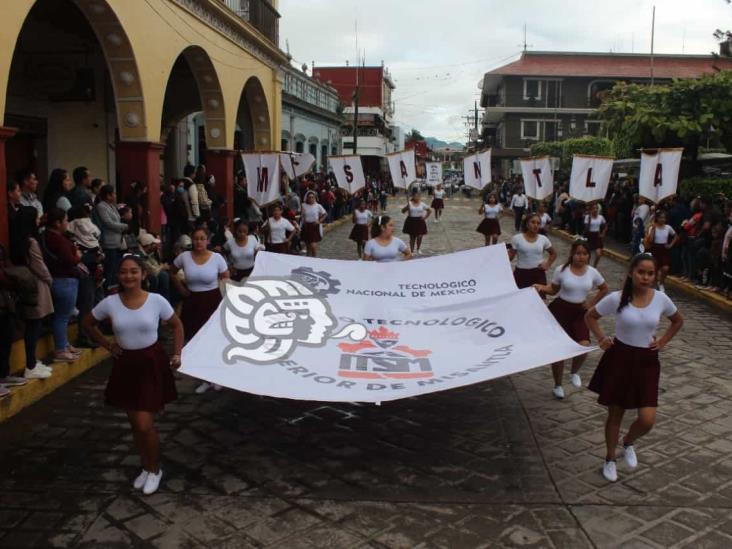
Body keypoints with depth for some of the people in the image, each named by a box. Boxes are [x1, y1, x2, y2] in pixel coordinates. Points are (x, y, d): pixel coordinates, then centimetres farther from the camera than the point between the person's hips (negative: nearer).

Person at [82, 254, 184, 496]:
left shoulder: (157, 301, -12)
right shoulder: (110, 303, -7)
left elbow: (177, 325, 3)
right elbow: (88, 323, 11)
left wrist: (177, 354, -3)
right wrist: (107, 345, 4)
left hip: (152, 364, -3)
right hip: (126, 365, 3)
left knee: (145, 425, -7)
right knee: (135, 424, 13)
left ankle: (155, 469, 18)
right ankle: (145, 467, 34)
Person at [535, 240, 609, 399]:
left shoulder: (592, 272, -2)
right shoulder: (562, 270, -8)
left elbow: (604, 289, 13)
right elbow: (553, 290, 2)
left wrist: (592, 302, 3)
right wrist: (541, 288, -17)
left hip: (580, 312, 2)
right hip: (560, 309, -2)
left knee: (584, 346, -18)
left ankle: (575, 372, 16)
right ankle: (557, 386, 21)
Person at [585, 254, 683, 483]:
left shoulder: (661, 299, -7)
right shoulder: (616, 298, -13)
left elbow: (678, 321, 13)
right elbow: (590, 316, 3)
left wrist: (662, 342, 3)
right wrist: (601, 338, -6)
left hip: (647, 362, 2)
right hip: (620, 358, -2)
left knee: (647, 421, -5)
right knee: (615, 415, 11)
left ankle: (629, 442, 30)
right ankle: (610, 459, 33)